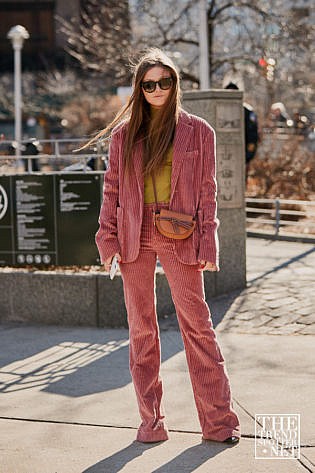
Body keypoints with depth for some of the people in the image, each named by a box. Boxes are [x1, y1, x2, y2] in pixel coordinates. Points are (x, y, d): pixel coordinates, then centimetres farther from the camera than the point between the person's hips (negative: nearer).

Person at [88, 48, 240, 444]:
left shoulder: (198, 132, 4)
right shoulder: (124, 134, 9)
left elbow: (207, 192, 2)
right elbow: (112, 190, 8)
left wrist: (207, 245, -4)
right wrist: (108, 240, 0)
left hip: (179, 239, -2)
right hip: (134, 240, 2)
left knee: (197, 324, -3)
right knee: (141, 329, 5)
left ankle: (219, 420, 5)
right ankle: (151, 420, 14)